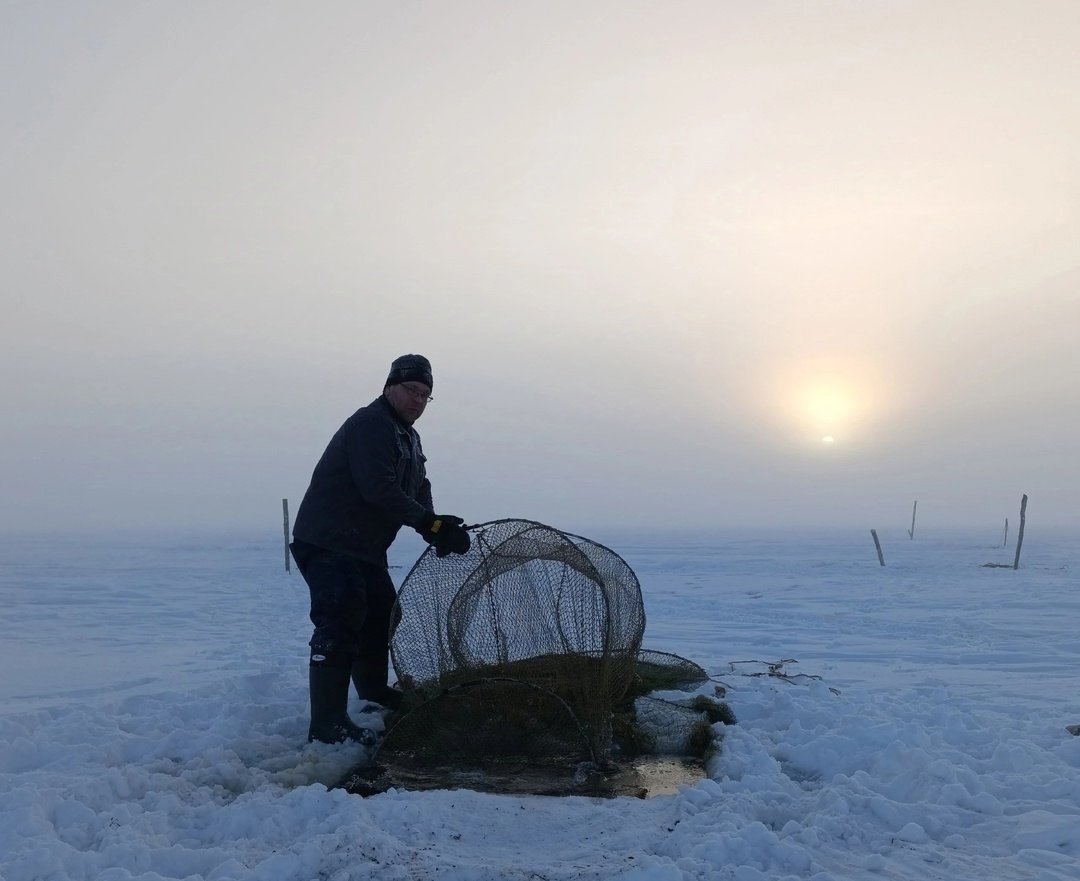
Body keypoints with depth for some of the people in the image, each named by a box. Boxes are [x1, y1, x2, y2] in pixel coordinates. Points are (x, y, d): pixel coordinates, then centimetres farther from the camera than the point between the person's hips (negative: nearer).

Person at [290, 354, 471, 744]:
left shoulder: (408, 438, 17)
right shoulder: (370, 425, -16)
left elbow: (419, 492, 10)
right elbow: (378, 489, -28)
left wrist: (439, 530, -9)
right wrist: (430, 523, -26)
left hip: (365, 548, 11)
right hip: (327, 542, -11)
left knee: (381, 615, 18)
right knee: (341, 623, -18)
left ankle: (375, 695, 36)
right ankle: (327, 723, -18)